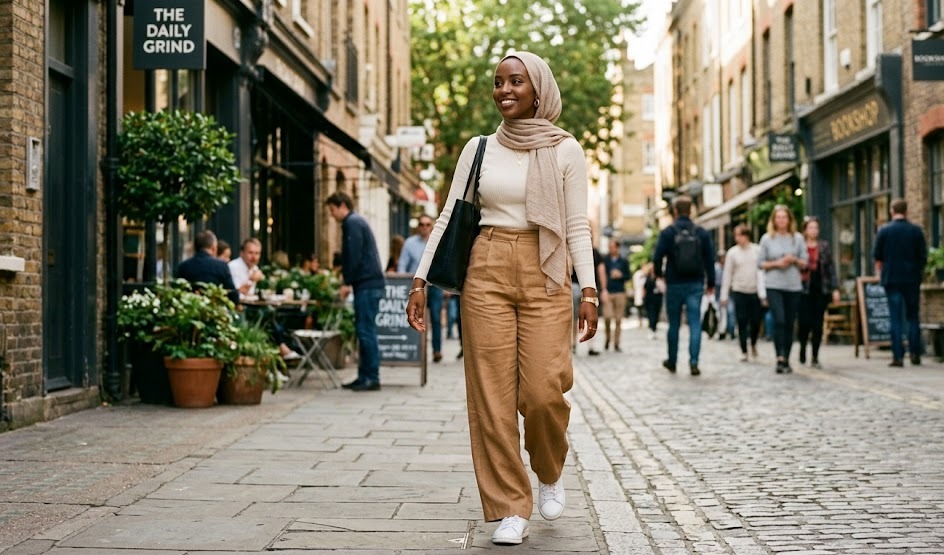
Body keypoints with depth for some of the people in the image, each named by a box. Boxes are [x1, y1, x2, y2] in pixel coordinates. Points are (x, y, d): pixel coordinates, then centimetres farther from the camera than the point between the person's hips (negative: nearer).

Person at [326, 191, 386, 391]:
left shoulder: (352, 223, -9)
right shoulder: (357, 221, 23)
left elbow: (353, 256, -16)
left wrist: (347, 282, -12)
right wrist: (350, 282, 19)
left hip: (367, 284, -10)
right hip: (370, 284, 10)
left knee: (365, 331, -9)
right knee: (363, 331, 11)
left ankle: (372, 378, -9)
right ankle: (365, 376, 13)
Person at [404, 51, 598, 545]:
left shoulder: (564, 149, 5)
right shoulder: (478, 149, 10)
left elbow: (577, 226, 2)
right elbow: (448, 218, 9)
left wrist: (589, 289, -7)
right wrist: (421, 280, 2)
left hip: (544, 276, -2)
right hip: (486, 271, 2)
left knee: (542, 391, -12)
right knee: (491, 393, -3)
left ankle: (550, 473, 20)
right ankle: (509, 509, 7)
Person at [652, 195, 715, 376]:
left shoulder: (667, 232, -6)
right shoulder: (701, 233, 1)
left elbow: (657, 257, -9)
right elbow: (710, 259, 2)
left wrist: (659, 274, 12)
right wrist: (711, 283, 12)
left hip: (674, 285, -1)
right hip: (695, 285, 1)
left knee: (674, 324, 11)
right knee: (695, 323, -1)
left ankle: (672, 361, 22)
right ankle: (694, 362, -12)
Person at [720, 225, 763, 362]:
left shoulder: (757, 250, 1)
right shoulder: (732, 252, 0)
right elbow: (727, 274, 2)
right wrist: (724, 295, 0)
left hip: (756, 291, 0)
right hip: (739, 292, 0)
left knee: (756, 322, 2)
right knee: (742, 323, 0)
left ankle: (753, 344, 29)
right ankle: (744, 352, 10)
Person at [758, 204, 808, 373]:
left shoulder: (798, 238, 7)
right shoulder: (767, 239, 3)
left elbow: (805, 263, 9)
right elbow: (760, 263, 3)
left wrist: (794, 260, -10)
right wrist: (776, 263, -10)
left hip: (794, 286, 2)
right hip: (774, 285, -2)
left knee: (790, 324, 5)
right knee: (779, 320, -17)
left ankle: (786, 360, 13)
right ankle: (780, 358, -16)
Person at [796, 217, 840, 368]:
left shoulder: (824, 247, 9)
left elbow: (831, 269, 9)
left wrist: (835, 289, 3)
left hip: (821, 289, 2)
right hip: (804, 290, -2)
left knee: (818, 324, 1)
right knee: (804, 322, -9)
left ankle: (815, 357, 10)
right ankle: (803, 347, 20)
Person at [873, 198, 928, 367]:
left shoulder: (884, 231, -2)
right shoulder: (916, 231, -1)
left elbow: (877, 257, 2)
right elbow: (923, 256, 1)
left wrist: (881, 271, 21)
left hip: (891, 278, -1)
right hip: (912, 278, 1)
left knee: (895, 317, 1)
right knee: (913, 316, 11)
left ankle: (898, 356, -4)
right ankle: (915, 353, 7)